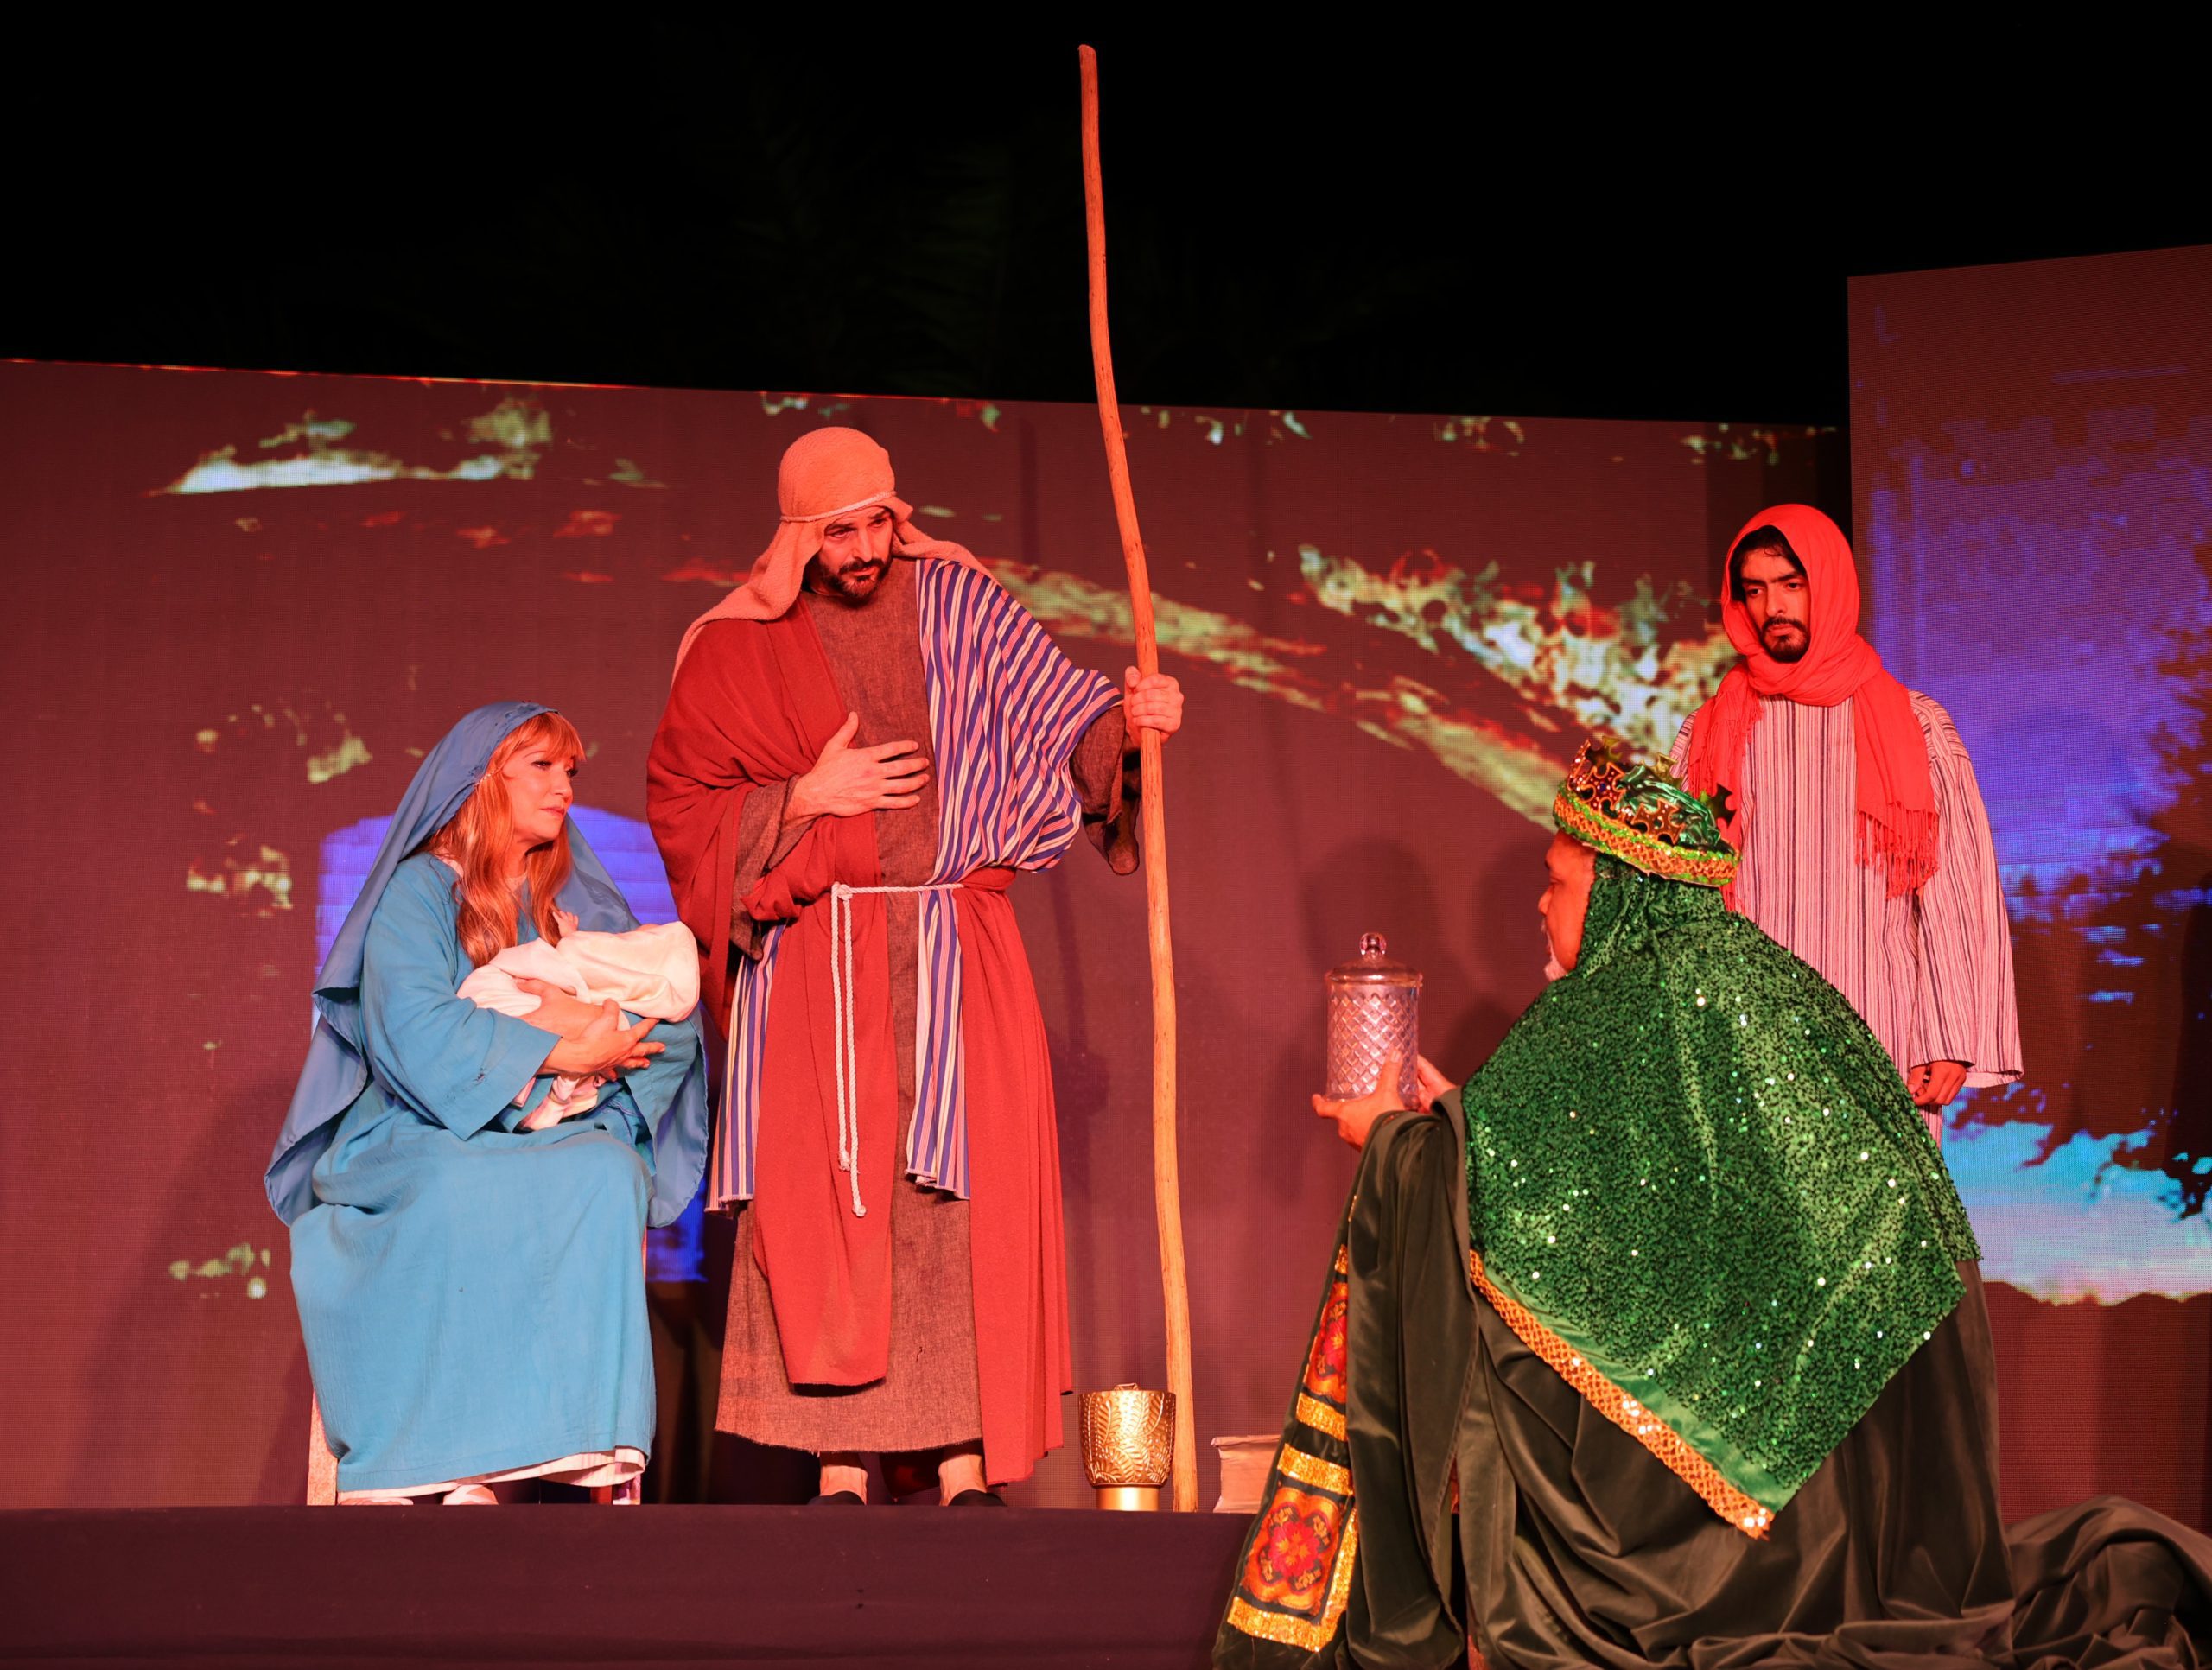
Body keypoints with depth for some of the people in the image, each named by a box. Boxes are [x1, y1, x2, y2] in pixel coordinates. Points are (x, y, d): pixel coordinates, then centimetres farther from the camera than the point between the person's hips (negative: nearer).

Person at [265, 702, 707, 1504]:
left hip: (550, 1141, 4)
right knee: (465, 1186, -38)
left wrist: (581, 1024, -11)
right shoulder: (418, 892, 6)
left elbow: (678, 1023, 7)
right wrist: (550, 1051, -14)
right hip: (416, 1139, -3)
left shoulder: (583, 905, 21)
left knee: (608, 1172, -32)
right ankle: (428, 1467, -37)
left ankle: (582, 1446, -39)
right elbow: (413, 1032, -12)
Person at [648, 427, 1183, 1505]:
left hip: (953, 956, 0)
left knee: (960, 1195, -6)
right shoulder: (738, 648, 6)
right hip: (813, 961, 0)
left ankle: (962, 1462, -4)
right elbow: (677, 800, 6)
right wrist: (805, 799, -7)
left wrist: (1128, 720, -20)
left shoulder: (956, 604, 7)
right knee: (821, 1197, -5)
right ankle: (841, 1464, -2)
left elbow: (1058, 707, 1)